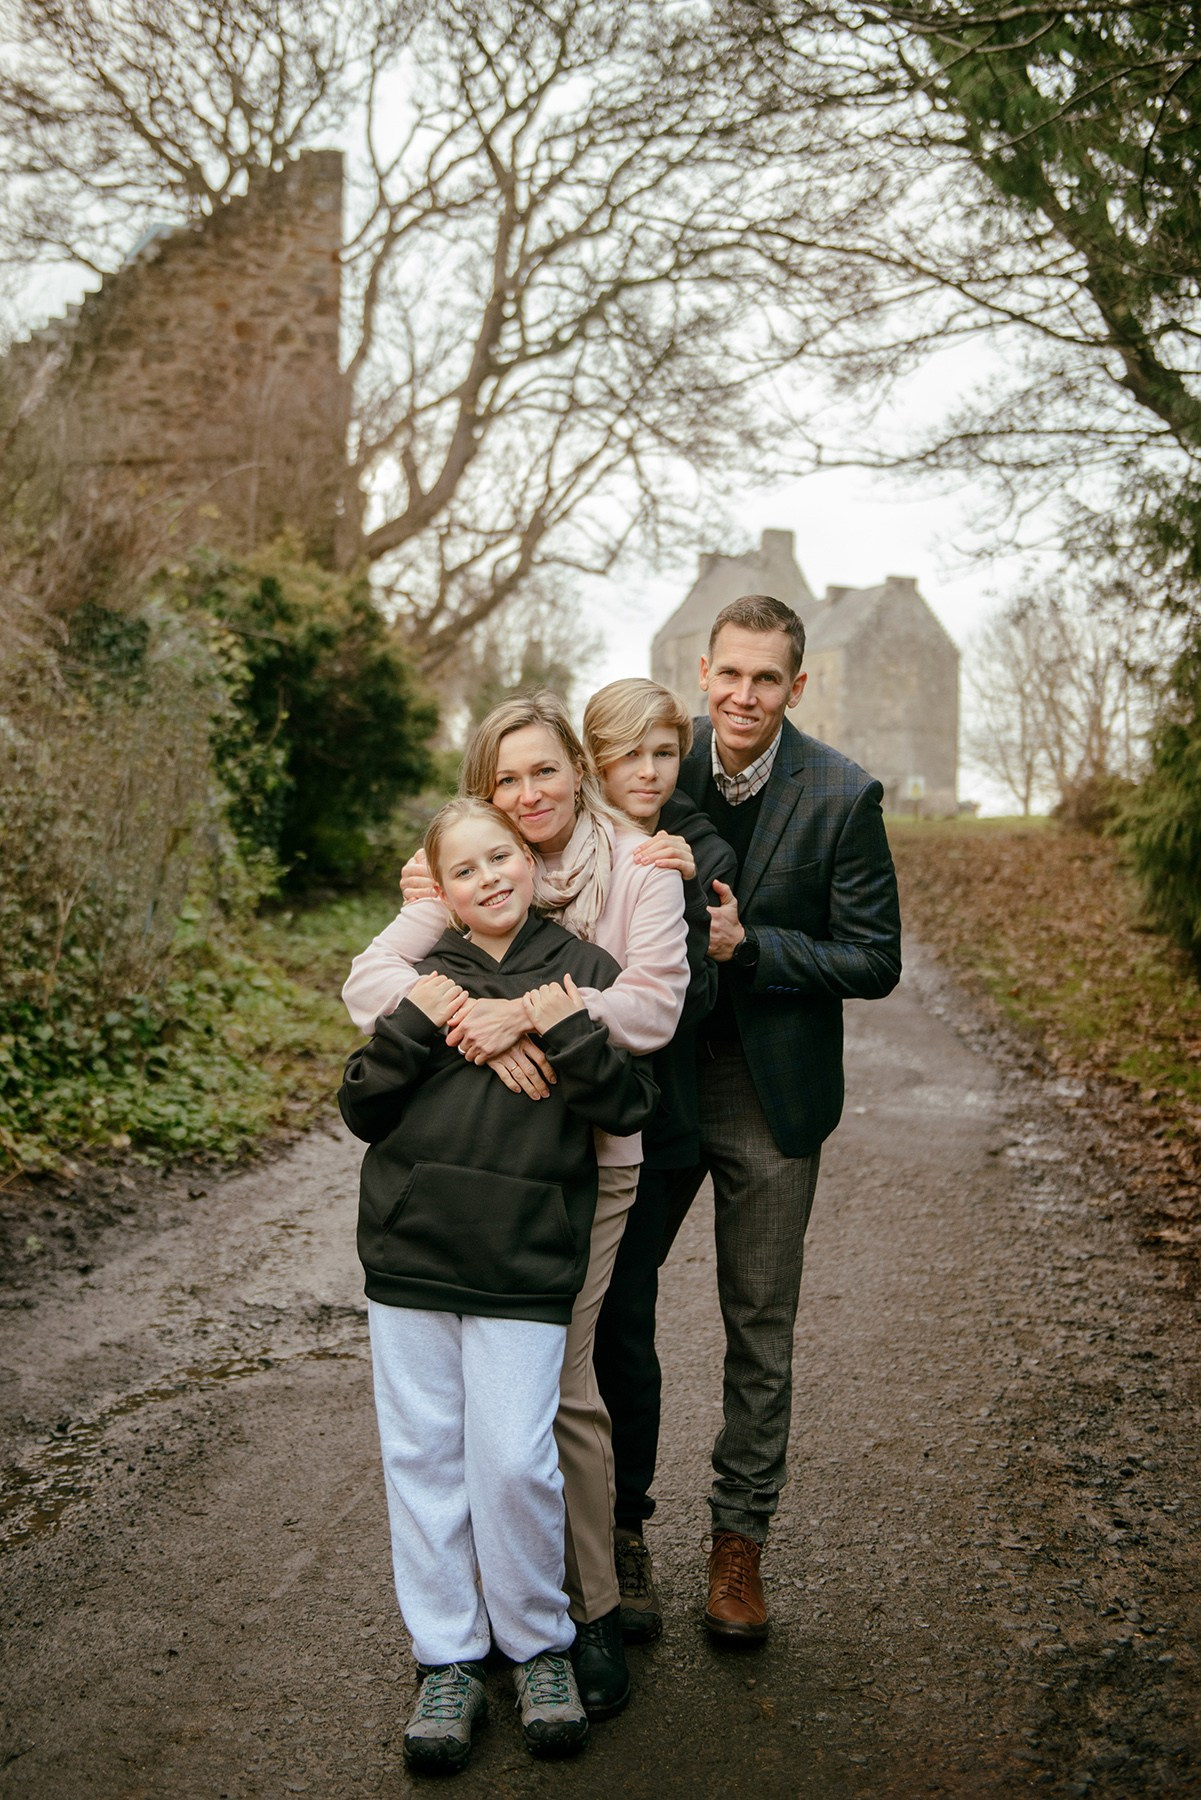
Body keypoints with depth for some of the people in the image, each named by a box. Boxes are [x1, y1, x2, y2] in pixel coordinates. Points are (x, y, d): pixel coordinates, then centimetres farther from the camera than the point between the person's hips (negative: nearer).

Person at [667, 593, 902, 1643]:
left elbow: (875, 961, -9)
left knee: (760, 1330, 10)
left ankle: (740, 1544, 27)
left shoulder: (842, 795, -10)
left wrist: (747, 944, -19)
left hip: (770, 1093, -2)